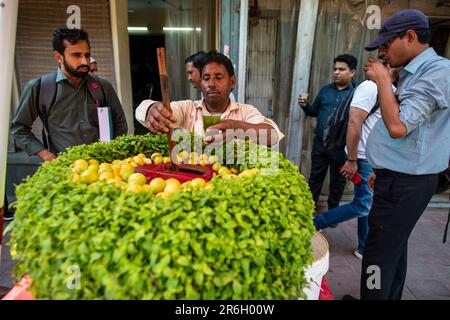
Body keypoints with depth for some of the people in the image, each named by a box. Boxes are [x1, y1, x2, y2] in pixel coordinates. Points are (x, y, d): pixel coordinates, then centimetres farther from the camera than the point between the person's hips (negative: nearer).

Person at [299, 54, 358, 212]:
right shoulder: (325, 90, 9)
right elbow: (315, 111, 16)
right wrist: (305, 106, -4)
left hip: (342, 146, -3)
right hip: (320, 142, 3)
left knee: (337, 180, 13)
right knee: (315, 177, 13)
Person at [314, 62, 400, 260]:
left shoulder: (391, 90, 14)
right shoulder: (370, 87, -15)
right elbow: (354, 123, -22)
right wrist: (351, 161, -22)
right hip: (365, 159, -9)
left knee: (368, 205, 14)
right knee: (362, 206, -4)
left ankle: (365, 249, 26)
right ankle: (315, 223, 8)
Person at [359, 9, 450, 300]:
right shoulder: (416, 73, 14)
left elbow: (398, 126, -25)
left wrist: (383, 81, -13)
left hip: (404, 183, -10)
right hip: (401, 177, 10)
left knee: (379, 254, -1)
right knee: (393, 248, 20)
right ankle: (389, 296, 36)